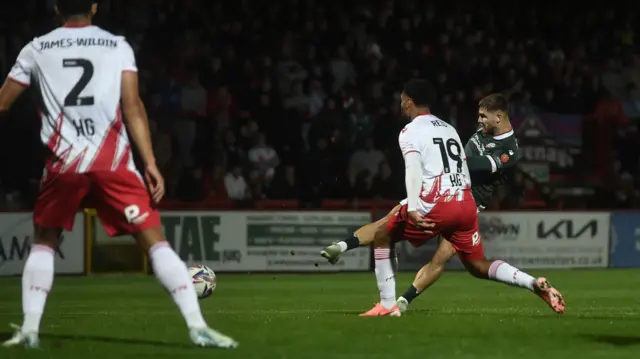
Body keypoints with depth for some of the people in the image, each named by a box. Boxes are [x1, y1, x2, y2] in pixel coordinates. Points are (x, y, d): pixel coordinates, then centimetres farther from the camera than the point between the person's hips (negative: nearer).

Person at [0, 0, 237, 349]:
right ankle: (197, 326, -9)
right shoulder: (117, 46, 9)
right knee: (154, 240, 1)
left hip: (63, 162, 1)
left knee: (43, 243, 20)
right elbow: (133, 107, 0)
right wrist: (150, 164, -2)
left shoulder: (36, 49, 12)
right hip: (112, 160, -1)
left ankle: (28, 329, 7)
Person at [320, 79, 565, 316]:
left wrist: (413, 209, -24)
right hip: (466, 204, 6)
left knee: (382, 235, 12)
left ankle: (388, 305, 6)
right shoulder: (449, 129, 25)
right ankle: (536, 284, -6)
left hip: (437, 205, -6)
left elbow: (414, 169, -14)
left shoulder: (410, 132, 2)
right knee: (478, 266, 15)